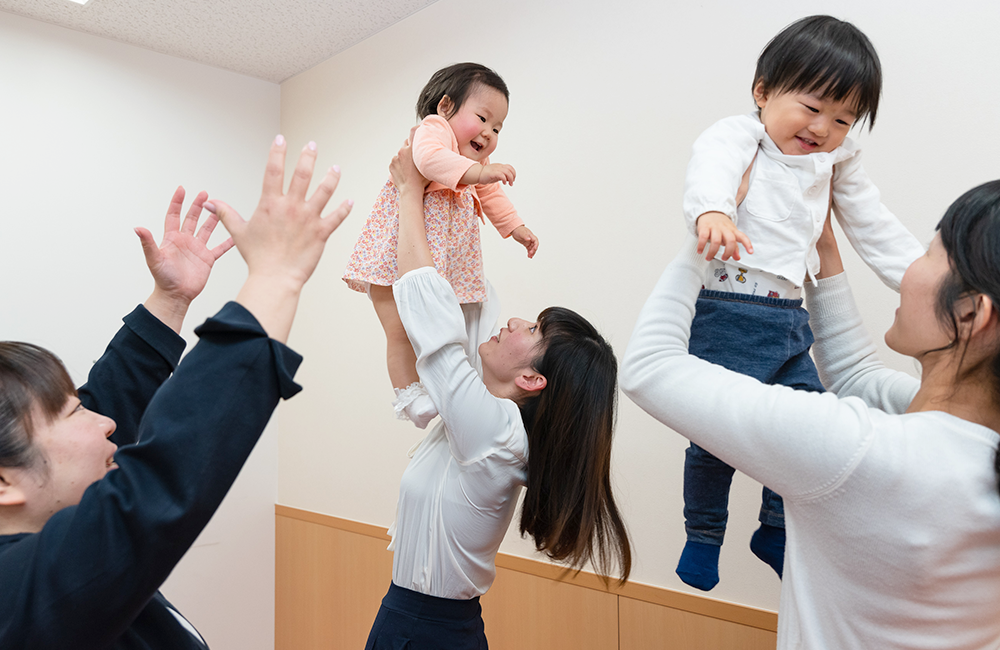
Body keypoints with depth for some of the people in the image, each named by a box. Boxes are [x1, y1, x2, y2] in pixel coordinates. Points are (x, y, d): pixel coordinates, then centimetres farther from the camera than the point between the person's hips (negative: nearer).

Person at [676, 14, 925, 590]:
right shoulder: (737, 136, -3)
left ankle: (777, 531, 32)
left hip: (792, 319, 7)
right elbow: (711, 169, -27)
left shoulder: (837, 161, 17)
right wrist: (712, 210, -50)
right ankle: (704, 535, 20)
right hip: (728, 314, -7)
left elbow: (877, 230, 22)